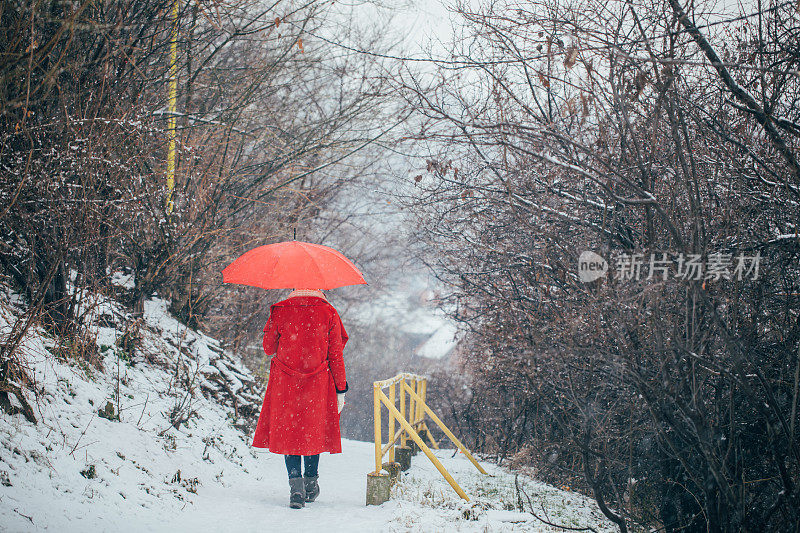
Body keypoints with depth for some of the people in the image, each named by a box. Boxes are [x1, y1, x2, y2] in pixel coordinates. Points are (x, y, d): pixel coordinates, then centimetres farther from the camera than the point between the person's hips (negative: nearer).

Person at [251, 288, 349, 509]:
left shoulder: (280, 311, -3)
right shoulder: (329, 313, -3)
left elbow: (268, 348, 7)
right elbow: (336, 354, -1)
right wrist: (341, 389, 4)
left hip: (285, 383, -1)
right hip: (318, 383, 1)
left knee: (288, 432, 5)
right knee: (314, 431, 15)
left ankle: (295, 483, -8)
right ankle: (311, 483, 23)